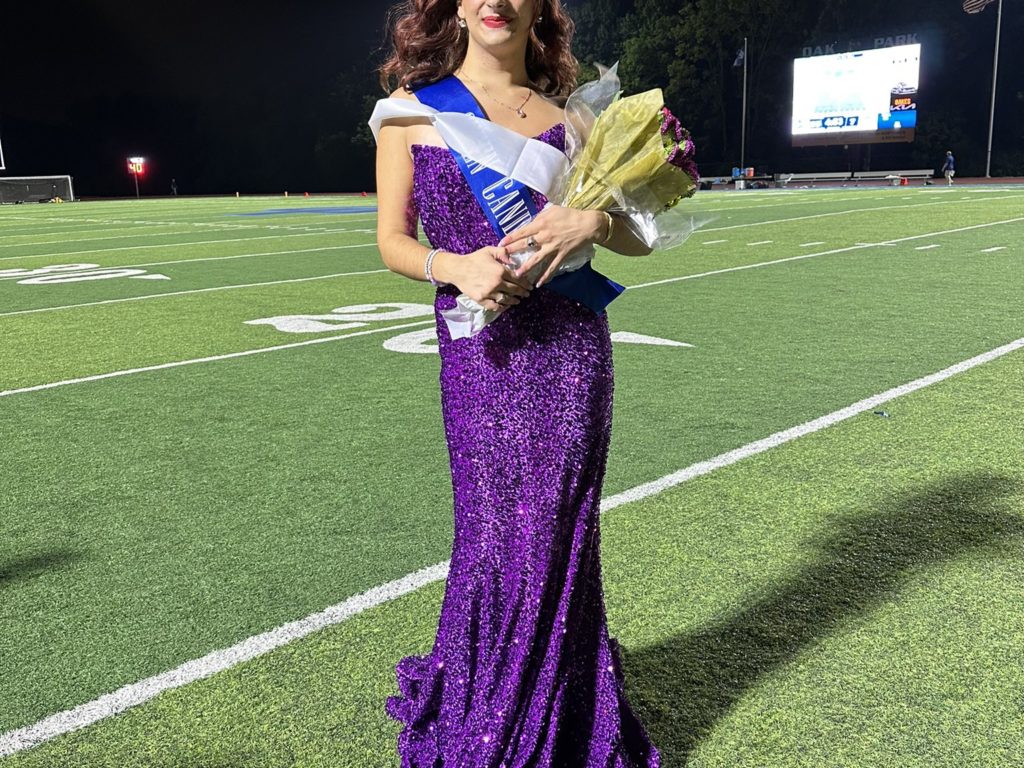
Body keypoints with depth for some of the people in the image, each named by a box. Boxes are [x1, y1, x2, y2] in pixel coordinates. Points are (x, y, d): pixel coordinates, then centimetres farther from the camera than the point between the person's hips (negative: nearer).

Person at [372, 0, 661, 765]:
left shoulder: (566, 113, 7)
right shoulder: (412, 106, 6)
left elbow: (639, 237, 6)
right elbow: (393, 240, 6)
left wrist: (592, 220, -16)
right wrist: (455, 266, -14)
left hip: (569, 349, 1)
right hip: (477, 353, -1)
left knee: (556, 534, 6)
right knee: (494, 536, 3)